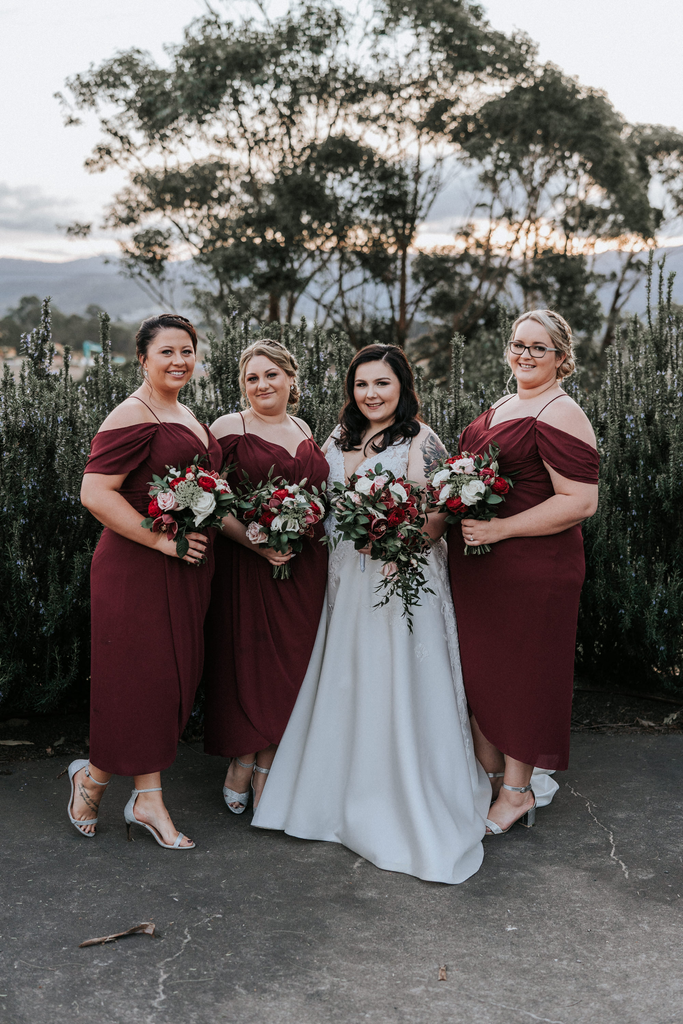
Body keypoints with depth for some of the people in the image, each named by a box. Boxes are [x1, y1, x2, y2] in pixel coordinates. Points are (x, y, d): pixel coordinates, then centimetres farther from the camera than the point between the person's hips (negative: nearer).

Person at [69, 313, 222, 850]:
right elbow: (95, 493, -22)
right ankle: (93, 777, 25)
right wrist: (163, 539, -22)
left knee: (174, 678, 11)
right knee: (141, 679, 0)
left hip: (187, 567, 9)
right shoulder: (133, 417, -14)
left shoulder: (186, 415, 15)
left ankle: (148, 799, 23)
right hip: (138, 567, -9)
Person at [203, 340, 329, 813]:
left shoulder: (304, 431, 14)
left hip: (304, 568, 5)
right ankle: (243, 766, 19)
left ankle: (263, 768, 21)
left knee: (291, 663, 7)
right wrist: (251, 539, -21)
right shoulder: (228, 428, -3)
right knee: (248, 662, 0)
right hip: (246, 566, -5)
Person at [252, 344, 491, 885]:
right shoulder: (338, 440, 14)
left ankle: (411, 814, 12)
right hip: (347, 584, 6)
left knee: (397, 691, -2)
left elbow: (439, 518, -13)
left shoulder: (421, 441, -7)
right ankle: (351, 800, 28)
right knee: (345, 690, 11)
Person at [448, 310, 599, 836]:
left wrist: (500, 529, -23)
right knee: (479, 668, 15)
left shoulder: (560, 414, -14)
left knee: (521, 672, 3)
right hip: (476, 564, 9)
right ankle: (489, 770, 32)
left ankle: (518, 791, 19)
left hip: (531, 569, -9)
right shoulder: (503, 406, 14)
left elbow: (581, 501, -21)